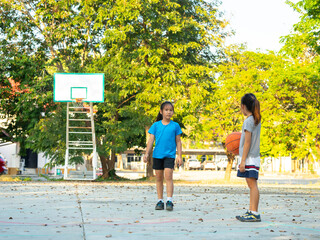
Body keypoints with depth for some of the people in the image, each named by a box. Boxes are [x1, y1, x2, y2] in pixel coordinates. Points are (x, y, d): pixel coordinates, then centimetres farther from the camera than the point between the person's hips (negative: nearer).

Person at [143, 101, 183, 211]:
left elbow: (178, 141, 7)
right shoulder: (156, 125, 6)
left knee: (168, 176, -15)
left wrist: (179, 156, 2)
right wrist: (147, 153, -4)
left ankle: (169, 201, -15)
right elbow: (151, 140, 5)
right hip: (157, 154, 2)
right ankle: (160, 201, 14)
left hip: (170, 155, -2)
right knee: (159, 177, 7)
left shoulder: (175, 126, 5)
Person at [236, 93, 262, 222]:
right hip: (255, 157, 10)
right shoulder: (257, 120, 14)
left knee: (252, 184, -10)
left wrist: (243, 160, -16)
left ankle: (255, 214, -11)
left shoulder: (248, 121, -13)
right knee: (251, 185, 11)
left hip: (250, 158, -10)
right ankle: (251, 211, 15)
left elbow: (247, 142, -16)